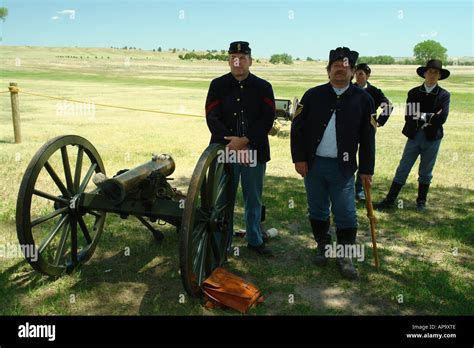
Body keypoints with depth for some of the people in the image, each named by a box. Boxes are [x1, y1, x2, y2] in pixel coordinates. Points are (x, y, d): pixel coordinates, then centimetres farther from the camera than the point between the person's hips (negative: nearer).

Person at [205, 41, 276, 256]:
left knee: (254, 200, 12)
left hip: (255, 152, 1)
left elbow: (267, 120, -5)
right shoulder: (218, 85, 4)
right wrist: (234, 145, -15)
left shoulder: (263, 87, 5)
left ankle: (255, 240, 29)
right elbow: (212, 118, -5)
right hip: (224, 151, 0)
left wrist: (244, 141, -17)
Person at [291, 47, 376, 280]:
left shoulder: (363, 99, 1)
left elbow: (368, 137, 2)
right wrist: (299, 159, -5)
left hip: (343, 167, -1)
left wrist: (366, 169, -1)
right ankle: (323, 246, 33)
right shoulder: (313, 95, 3)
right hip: (313, 164, 2)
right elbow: (297, 128, 2)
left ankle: (345, 255, 18)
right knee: (317, 210, 14)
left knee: (346, 214, 2)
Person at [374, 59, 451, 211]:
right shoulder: (413, 93, 4)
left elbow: (441, 118, -12)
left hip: (432, 138, -1)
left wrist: (422, 116, -10)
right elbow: (409, 116, -6)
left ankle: (421, 201, 25)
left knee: (425, 173, 10)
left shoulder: (444, 95, -1)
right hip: (414, 136, 1)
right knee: (402, 169, 2)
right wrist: (430, 118, -11)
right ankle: (389, 200, 7)